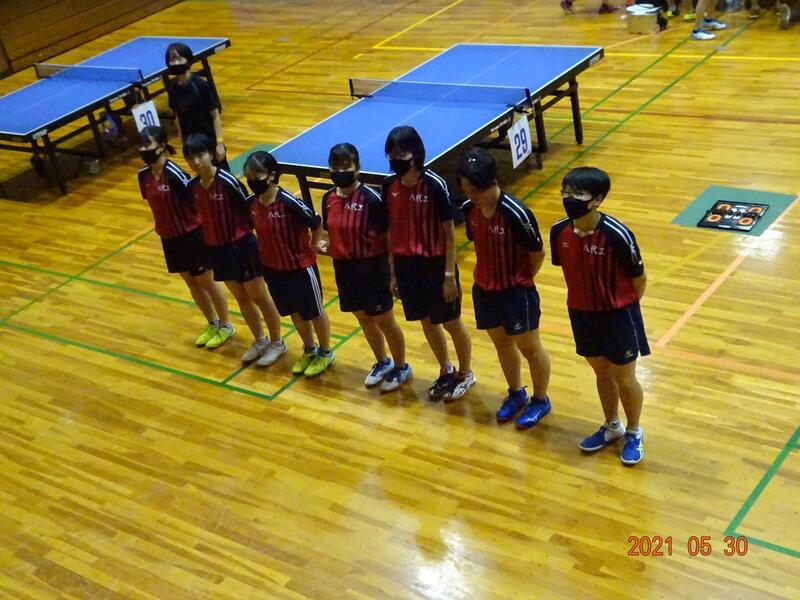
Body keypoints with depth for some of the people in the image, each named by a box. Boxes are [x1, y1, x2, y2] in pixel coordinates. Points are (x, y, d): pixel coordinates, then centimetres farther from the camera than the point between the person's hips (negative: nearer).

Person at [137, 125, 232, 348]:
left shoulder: (173, 173, -25)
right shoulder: (144, 175, -3)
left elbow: (195, 199, -20)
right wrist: (163, 228, 15)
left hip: (191, 236, -7)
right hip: (169, 238, 7)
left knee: (206, 282, 9)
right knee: (191, 283, 19)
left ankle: (225, 326, 28)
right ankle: (212, 324, 37)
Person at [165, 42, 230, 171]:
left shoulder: (201, 85, -18)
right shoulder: (172, 86, -4)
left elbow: (215, 115, -14)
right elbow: (177, 114, 6)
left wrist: (219, 142, -15)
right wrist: (182, 140, 8)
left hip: (209, 140, -5)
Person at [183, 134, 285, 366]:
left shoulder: (227, 181, -22)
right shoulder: (192, 186, -3)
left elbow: (250, 207, -14)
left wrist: (247, 230, -9)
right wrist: (208, 237, 14)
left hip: (241, 246, -6)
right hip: (217, 249, 6)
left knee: (258, 296, 7)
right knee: (241, 298, 19)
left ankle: (276, 343, 24)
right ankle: (259, 340, 36)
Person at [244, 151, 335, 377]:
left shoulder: (290, 202, -28)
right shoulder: (251, 203, -9)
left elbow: (317, 223, -16)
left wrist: (312, 248, -4)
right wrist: (267, 251, 7)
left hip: (301, 267, -6)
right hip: (273, 268, 6)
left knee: (314, 312, 14)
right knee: (294, 312, 23)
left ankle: (326, 353, 35)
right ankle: (309, 350, 44)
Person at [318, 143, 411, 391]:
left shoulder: (371, 199, -20)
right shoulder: (328, 198, -1)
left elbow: (388, 236, -14)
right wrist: (325, 244, -9)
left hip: (371, 267, -6)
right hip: (344, 268, 6)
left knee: (384, 321, 9)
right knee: (364, 319, 21)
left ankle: (401, 367, 30)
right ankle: (382, 362, 43)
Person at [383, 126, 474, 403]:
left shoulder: (435, 185, -20)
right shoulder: (389, 186, -5)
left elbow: (450, 233, -14)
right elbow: (391, 230, 5)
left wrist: (449, 275, -13)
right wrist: (393, 272, 7)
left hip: (436, 264, -5)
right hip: (406, 264, 5)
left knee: (451, 322, 11)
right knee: (427, 322, 19)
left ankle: (465, 374, 34)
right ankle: (446, 372, 41)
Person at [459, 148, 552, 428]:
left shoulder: (515, 213, -26)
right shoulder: (468, 209, -8)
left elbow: (538, 253, -14)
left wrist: (521, 281, 0)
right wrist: (490, 276, 8)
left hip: (516, 292, -6)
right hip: (484, 290, 6)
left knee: (529, 347, 12)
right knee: (501, 343, 21)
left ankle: (540, 400, 32)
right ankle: (516, 394, 42)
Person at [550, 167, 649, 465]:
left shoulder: (616, 235, -27)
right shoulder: (559, 231, -13)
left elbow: (639, 279, -12)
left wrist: (623, 308, 4)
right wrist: (586, 301, 14)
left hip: (617, 315, -4)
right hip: (581, 314, 4)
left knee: (624, 378, 13)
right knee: (601, 373, 23)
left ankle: (634, 433, 36)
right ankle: (612, 427, 45)